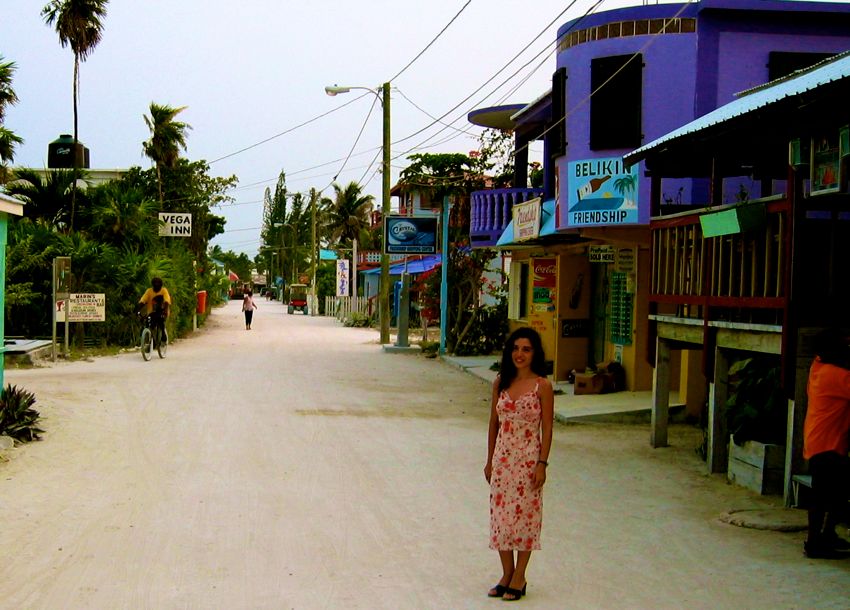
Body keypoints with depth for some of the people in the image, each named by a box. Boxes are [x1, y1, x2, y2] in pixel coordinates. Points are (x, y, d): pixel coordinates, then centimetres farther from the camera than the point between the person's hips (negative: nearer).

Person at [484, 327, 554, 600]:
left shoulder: (542, 385, -7)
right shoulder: (501, 382, 5)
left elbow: (547, 428, -7)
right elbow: (494, 423, 10)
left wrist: (542, 464, -12)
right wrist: (490, 460, 10)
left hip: (528, 458, -4)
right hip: (502, 457, 4)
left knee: (525, 513, 2)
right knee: (500, 512, 8)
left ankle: (519, 576, 14)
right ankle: (507, 573, 21)